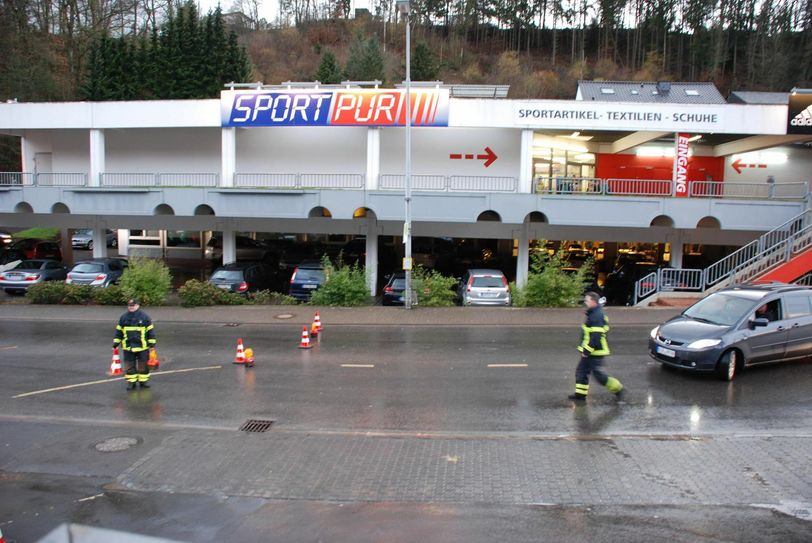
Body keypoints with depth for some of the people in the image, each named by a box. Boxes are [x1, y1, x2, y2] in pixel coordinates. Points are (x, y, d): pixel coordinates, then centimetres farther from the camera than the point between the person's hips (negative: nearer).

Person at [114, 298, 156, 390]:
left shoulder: (144, 317, -3)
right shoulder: (123, 317, 4)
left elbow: (150, 331, 0)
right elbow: (118, 331, 12)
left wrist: (152, 344, -2)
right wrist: (115, 344, 9)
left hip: (142, 346, -2)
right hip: (128, 347, 2)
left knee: (143, 365, 6)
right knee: (129, 366, 6)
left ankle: (143, 381, 19)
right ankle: (131, 382, 16)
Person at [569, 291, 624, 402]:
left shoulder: (597, 316, -22)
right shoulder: (593, 314, 12)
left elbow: (596, 337, -27)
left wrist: (587, 351, -23)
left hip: (595, 352, -10)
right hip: (590, 352, 10)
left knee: (599, 374, -2)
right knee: (581, 371, 11)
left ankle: (618, 389, 12)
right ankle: (580, 394, 17)